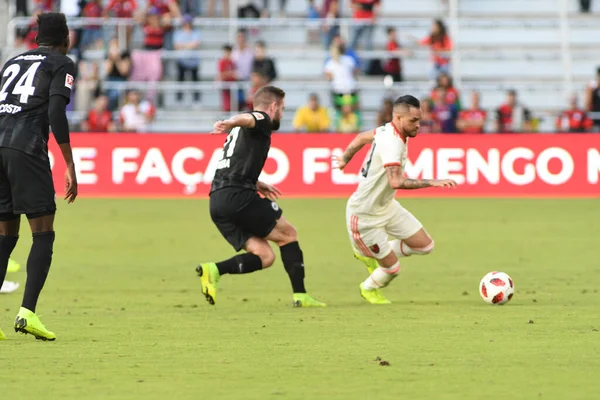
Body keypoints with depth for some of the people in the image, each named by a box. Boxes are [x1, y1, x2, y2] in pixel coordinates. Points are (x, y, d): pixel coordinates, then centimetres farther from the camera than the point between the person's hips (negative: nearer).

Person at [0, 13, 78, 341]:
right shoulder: (62, 64, 8)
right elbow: (56, 113, -6)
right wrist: (69, 166, -6)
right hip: (26, 147, -6)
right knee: (43, 235, -1)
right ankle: (27, 312, -14)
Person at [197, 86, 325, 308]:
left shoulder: (239, 132, 28)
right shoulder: (262, 120, 1)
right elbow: (246, 119, -23)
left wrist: (257, 185, 43)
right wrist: (229, 123, -45)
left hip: (217, 202, 8)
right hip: (238, 196, -8)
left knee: (264, 256, 6)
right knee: (288, 234, 9)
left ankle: (214, 270, -14)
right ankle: (300, 295, 4)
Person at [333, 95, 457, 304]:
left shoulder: (388, 131, -1)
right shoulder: (392, 142, -32)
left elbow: (361, 137, 19)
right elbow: (396, 182, -46)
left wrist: (344, 159, 34)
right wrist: (432, 182, -47)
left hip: (386, 206, 10)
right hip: (364, 216, -10)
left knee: (425, 245, 6)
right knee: (393, 268, -2)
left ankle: (370, 254, 26)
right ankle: (368, 289, 32)